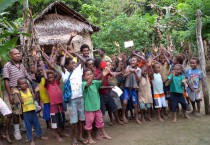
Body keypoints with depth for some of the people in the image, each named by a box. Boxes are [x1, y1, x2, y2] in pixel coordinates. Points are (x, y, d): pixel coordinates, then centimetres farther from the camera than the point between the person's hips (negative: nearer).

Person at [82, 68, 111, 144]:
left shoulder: (95, 82, 1)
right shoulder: (83, 84, -14)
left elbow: (101, 82, -15)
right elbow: (87, 84, -36)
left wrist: (103, 76, -36)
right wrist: (92, 78, -54)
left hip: (97, 106, 5)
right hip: (89, 107, -5)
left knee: (100, 121, 20)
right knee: (89, 123, 7)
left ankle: (104, 134, 37)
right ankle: (89, 137, 23)